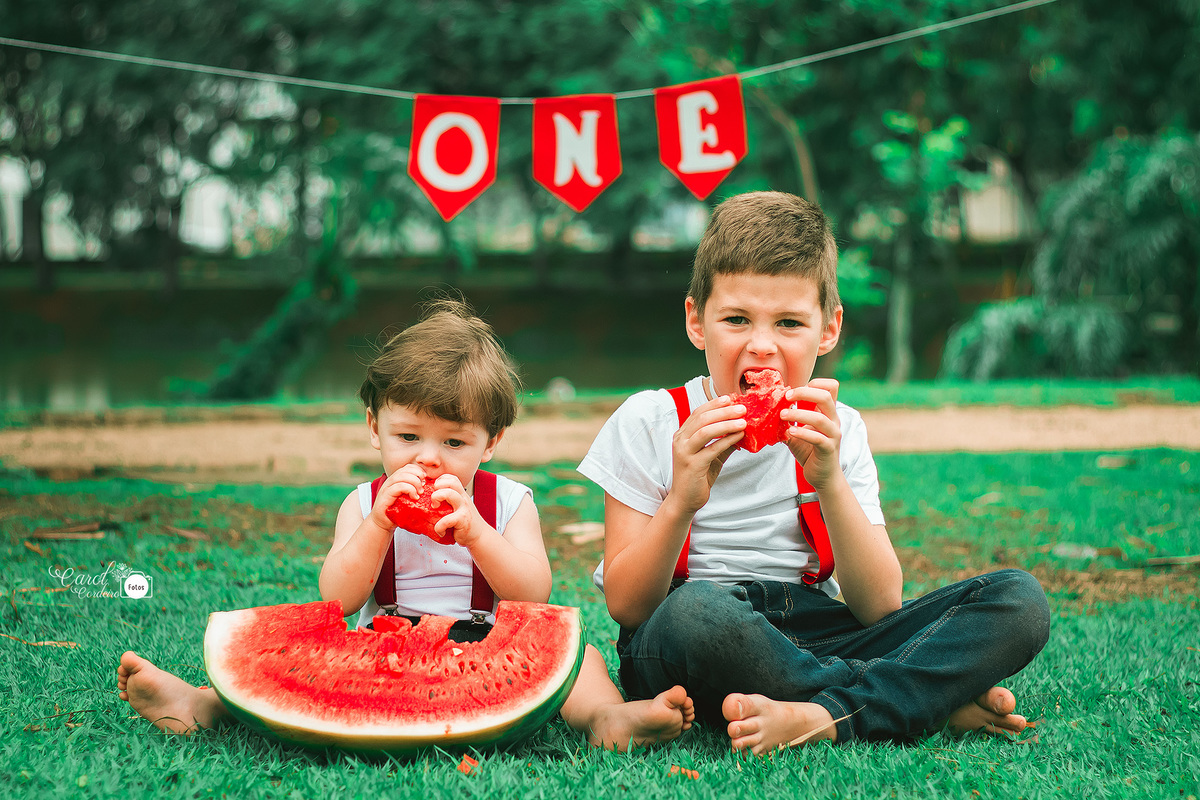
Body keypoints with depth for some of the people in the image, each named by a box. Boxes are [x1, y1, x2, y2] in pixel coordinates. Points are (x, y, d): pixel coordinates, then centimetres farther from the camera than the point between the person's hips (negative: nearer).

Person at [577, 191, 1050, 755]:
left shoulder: (835, 432, 7)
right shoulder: (648, 424, -1)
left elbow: (879, 606, -3)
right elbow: (626, 607, -6)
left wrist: (830, 482, -17)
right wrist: (681, 502, -23)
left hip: (816, 637, 3)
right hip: (683, 652, -3)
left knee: (1019, 601, -13)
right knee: (696, 608, -41)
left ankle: (818, 717, -29)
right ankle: (939, 699, -21)